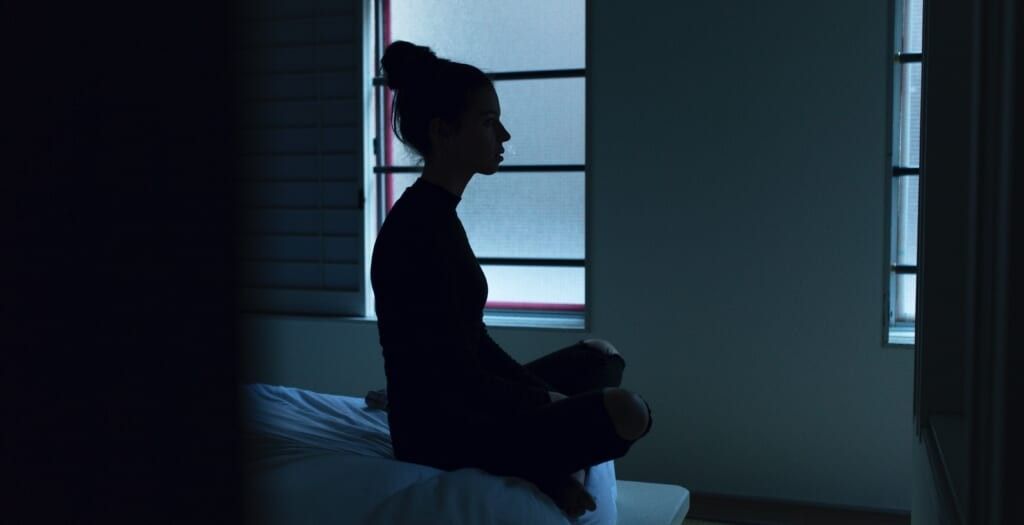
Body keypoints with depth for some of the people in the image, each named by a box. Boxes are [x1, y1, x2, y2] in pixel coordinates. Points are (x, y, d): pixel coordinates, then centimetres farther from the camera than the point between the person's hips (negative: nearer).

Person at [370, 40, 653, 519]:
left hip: (455, 407, 10)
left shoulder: (436, 213, 8)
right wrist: (547, 403, -10)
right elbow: (458, 380, -23)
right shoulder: (419, 229, -23)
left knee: (600, 356, 21)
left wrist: (546, 396, 4)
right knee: (626, 412, -22)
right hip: (441, 432, -10)